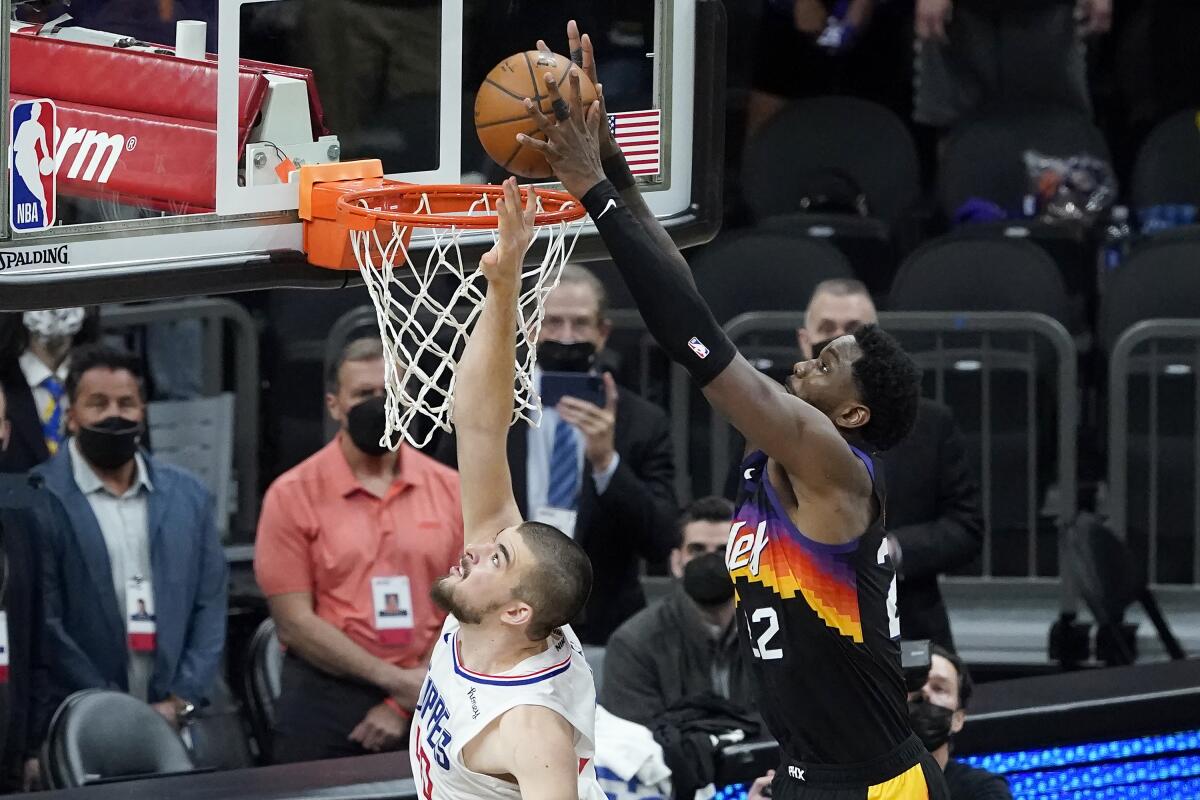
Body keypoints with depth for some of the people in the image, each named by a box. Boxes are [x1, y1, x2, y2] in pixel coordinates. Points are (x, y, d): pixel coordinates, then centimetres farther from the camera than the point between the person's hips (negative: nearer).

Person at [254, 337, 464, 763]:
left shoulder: (450, 491, 4)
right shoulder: (293, 495, -3)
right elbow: (294, 624, -7)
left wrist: (405, 705, -8)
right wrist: (395, 680, -12)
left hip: (425, 705, 2)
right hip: (325, 706, -2)